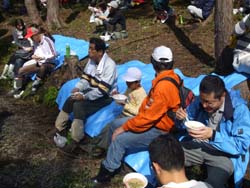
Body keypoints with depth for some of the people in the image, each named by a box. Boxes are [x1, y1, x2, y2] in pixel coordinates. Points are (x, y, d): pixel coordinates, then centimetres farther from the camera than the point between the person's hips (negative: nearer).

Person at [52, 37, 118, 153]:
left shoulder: (109, 65, -27)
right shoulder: (92, 60, -2)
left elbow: (102, 90, -29)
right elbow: (86, 78, 9)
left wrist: (84, 97, -25)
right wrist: (78, 88, -11)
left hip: (105, 96, -8)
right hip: (92, 90, 8)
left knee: (79, 105, -26)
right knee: (70, 100, -9)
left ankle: (76, 140, -17)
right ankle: (59, 128, 7)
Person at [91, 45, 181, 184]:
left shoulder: (163, 86, -31)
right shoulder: (172, 76, -1)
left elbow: (148, 117, -26)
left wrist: (124, 128, -15)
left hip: (158, 131, -10)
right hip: (156, 119, 10)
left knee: (119, 139, -16)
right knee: (114, 125, 9)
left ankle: (107, 172, 4)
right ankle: (113, 160, 21)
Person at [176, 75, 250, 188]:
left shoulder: (239, 109, -19)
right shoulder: (200, 101, -4)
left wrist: (212, 135, -32)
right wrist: (181, 118, -14)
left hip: (224, 154, -5)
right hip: (197, 146, 5)